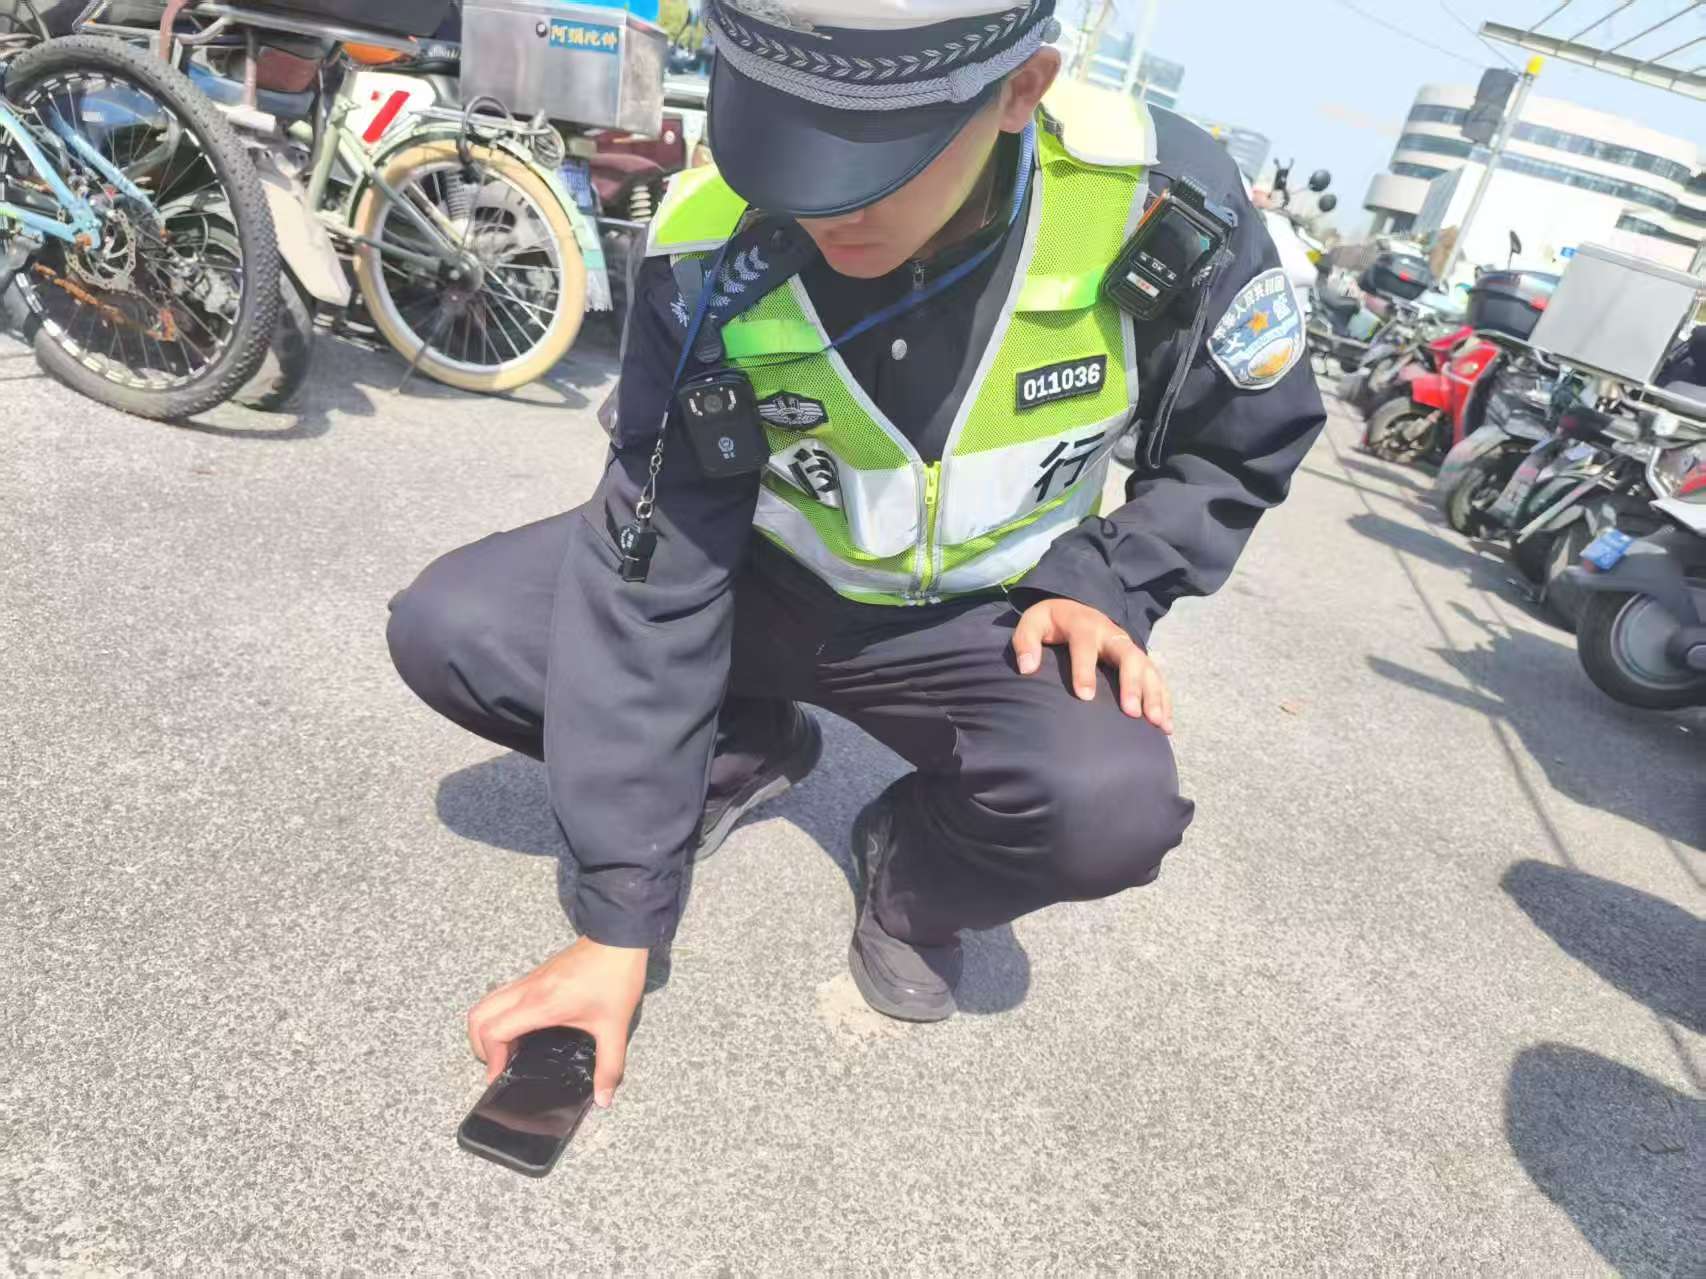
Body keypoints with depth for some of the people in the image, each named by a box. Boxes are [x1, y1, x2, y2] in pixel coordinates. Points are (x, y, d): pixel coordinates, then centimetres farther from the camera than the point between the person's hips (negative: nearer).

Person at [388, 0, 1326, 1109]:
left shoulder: (1158, 198, -22)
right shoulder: (712, 256, -22)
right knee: (449, 629, -15)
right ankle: (739, 752, 11)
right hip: (766, 578, 1)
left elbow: (1246, 437, -2)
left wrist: (1106, 587, -19)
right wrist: (618, 923, -21)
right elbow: (651, 584, -22)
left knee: (1113, 807, -32)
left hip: (981, 618, 0)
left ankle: (913, 875, 5)